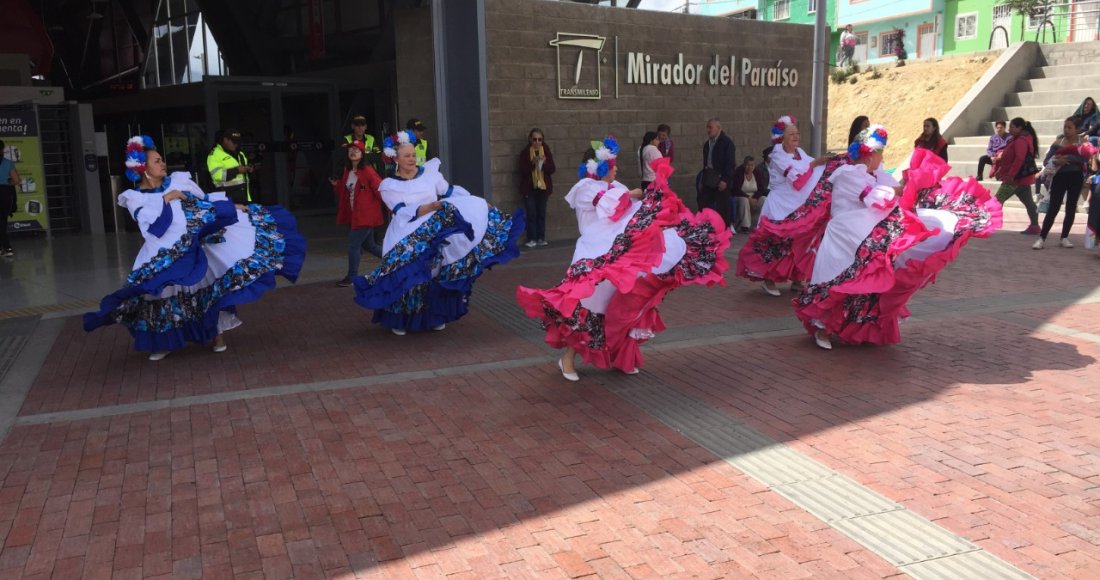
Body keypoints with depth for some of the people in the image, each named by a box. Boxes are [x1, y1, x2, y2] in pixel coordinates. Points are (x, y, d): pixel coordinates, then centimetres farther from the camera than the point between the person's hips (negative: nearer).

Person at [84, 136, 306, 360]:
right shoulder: (135, 198, -2)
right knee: (161, 294, -2)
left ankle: (217, 333, 16)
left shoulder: (178, 180, 4)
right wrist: (165, 199, -17)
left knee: (212, 286, 0)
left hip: (195, 244, 2)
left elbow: (205, 200, 12)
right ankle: (163, 342, 15)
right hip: (165, 253, -2)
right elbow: (148, 223, -17)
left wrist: (234, 206, 9)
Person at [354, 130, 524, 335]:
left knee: (437, 275, 1)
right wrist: (429, 207, -31)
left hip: (435, 234, 3)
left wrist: (480, 204, 2)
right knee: (405, 277, -5)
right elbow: (402, 212, -17)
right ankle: (399, 322, 10)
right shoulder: (389, 186, -5)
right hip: (406, 238, -2)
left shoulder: (429, 172, 2)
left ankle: (435, 317, 16)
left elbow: (452, 191, 7)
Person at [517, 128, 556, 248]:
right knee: (531, 214, -4)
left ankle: (541, 238, 12)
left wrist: (544, 163, -18)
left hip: (543, 187, 2)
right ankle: (531, 239, 1)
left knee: (542, 214, 5)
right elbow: (522, 170, -9)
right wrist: (533, 163, -22)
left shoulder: (546, 150, 5)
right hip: (529, 188, -2)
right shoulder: (525, 152, -1)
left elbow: (552, 169, 0)